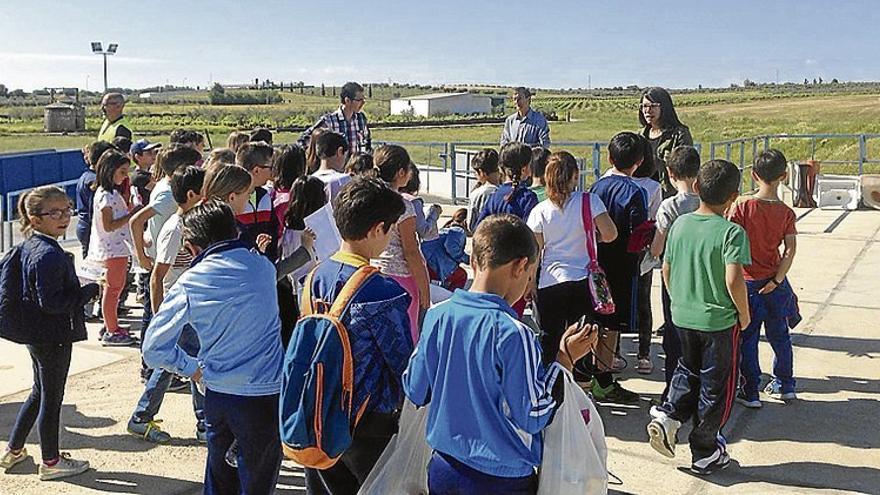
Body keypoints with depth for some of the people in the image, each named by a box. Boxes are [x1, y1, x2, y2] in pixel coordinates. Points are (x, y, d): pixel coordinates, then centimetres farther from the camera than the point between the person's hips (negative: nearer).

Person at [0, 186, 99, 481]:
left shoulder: (27, 247, 5)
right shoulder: (49, 255, -24)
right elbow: (52, 302, -27)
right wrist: (89, 291, -16)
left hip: (36, 334, 10)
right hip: (53, 337, -10)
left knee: (40, 391, 24)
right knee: (51, 398, 5)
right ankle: (51, 462, 21)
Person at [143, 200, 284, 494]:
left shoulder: (189, 284, -7)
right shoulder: (263, 266, -2)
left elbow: (154, 350, -5)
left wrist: (196, 371, 6)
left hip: (218, 394, 1)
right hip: (265, 393, -1)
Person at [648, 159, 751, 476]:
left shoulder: (680, 224, -1)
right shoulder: (732, 232, -17)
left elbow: (666, 269, 5)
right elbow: (733, 280, -25)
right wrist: (744, 315, -9)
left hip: (683, 316, 5)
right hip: (720, 320, -4)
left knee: (689, 369, 27)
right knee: (716, 386, 11)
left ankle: (668, 415, 7)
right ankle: (704, 453, 21)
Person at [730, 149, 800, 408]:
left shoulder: (743, 208, -13)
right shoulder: (786, 213, -6)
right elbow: (790, 250, -12)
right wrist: (777, 280, -8)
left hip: (749, 283, -3)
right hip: (775, 283, 3)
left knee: (747, 339, 7)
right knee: (779, 335, 19)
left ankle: (750, 392, 11)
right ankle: (785, 385, 32)